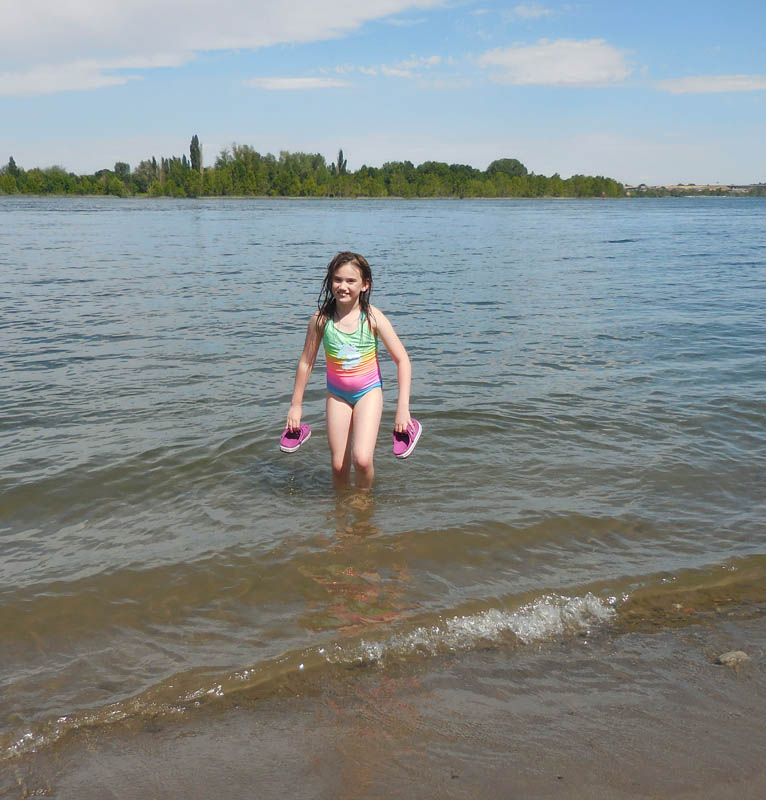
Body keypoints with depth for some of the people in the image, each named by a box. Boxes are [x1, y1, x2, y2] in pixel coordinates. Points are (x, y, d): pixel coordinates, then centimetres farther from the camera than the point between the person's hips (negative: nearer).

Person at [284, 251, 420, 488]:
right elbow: (306, 362, 0)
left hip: (368, 391, -2)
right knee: (339, 466, 3)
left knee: (362, 459, -15)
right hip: (337, 394, 2)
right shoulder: (321, 318, -11)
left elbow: (402, 361, -11)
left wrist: (403, 407, -16)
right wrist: (296, 404, 5)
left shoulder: (373, 317, -15)